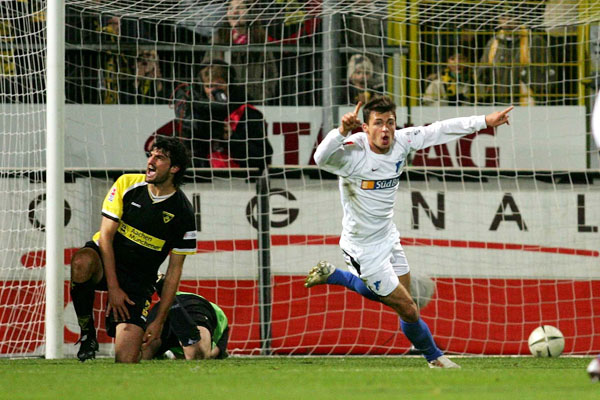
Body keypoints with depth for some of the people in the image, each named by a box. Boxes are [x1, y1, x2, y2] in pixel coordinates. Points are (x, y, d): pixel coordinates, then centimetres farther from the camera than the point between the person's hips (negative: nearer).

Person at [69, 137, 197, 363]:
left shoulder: (183, 214, -8)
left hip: (138, 280, 0)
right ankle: (87, 334, -18)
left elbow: (174, 270, -3)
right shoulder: (127, 185, -7)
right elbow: (106, 235, -8)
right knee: (82, 262, -40)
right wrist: (113, 287, -17)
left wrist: (159, 321, -7)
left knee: (127, 361, -16)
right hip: (105, 262, 0)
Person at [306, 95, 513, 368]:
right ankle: (434, 357, 29)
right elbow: (322, 158, -49)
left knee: (381, 293, 27)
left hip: (388, 236, 7)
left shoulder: (401, 141, -12)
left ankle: (331, 274, 43)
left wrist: (485, 121, -4)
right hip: (365, 248, -7)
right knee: (408, 310, 3)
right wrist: (342, 131, -65)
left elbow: (440, 130, -2)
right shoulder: (353, 154, -31)